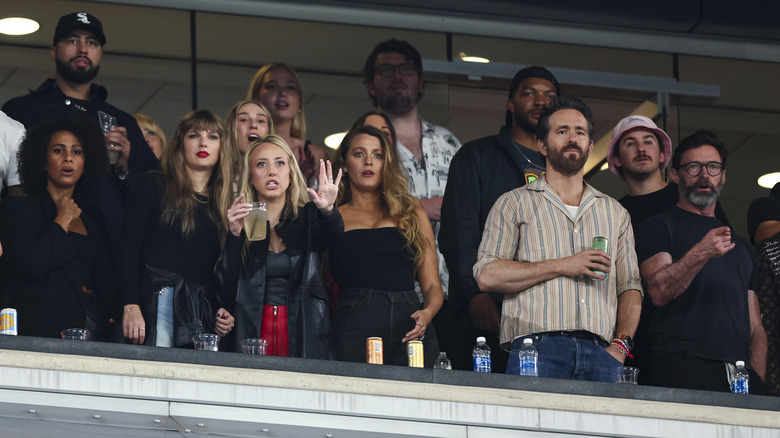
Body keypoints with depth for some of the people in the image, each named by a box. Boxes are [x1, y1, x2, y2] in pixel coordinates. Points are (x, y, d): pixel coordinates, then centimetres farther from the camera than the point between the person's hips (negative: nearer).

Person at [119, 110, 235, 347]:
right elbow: (129, 248, -1)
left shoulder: (223, 203, 20)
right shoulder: (154, 186, 8)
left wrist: (227, 311, 2)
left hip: (204, 313, 4)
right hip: (158, 304, -4)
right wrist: (131, 306, -13)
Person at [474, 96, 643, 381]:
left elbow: (630, 286, 20)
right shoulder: (515, 204, 13)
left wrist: (620, 343, 2)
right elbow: (487, 276, 0)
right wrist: (562, 266, -5)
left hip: (600, 353, 3)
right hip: (538, 347, -3)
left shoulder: (614, 212, 24)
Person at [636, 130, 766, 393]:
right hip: (683, 367, -5)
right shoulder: (658, 227, 10)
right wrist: (700, 254, -22)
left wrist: (757, 380, 4)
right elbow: (658, 292, -7)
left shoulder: (740, 245, 27)